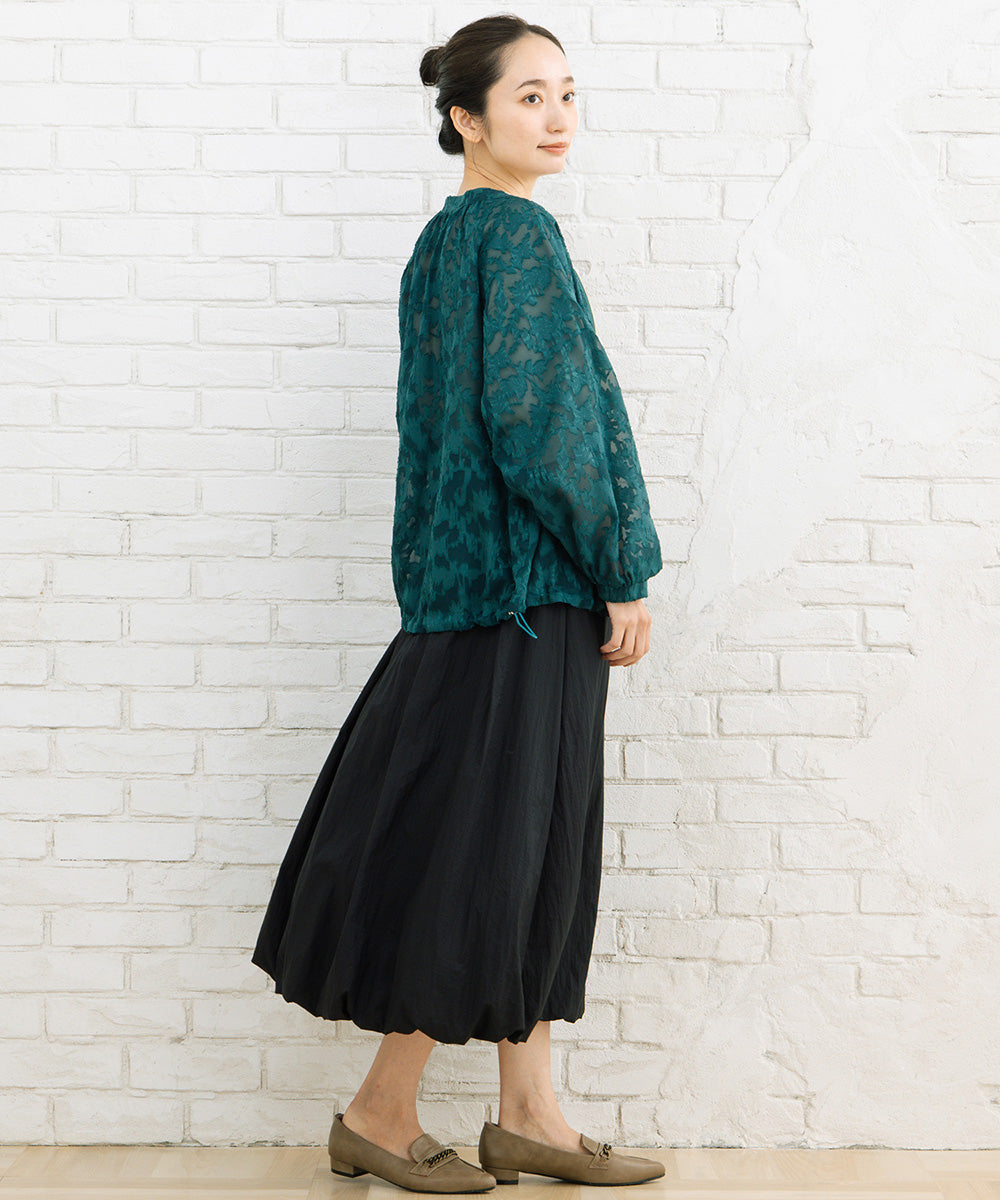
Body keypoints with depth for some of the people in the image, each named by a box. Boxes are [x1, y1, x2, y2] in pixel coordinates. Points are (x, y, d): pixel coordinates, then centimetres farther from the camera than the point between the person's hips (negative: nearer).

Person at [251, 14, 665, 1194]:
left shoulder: (445, 240, 16)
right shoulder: (516, 232, -12)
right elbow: (537, 420, -20)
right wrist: (623, 574, -12)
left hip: (468, 571, 9)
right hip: (528, 580, -9)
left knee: (535, 846, 12)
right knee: (486, 841, -1)